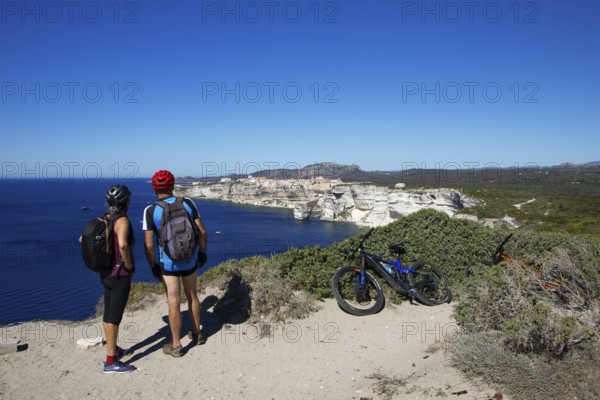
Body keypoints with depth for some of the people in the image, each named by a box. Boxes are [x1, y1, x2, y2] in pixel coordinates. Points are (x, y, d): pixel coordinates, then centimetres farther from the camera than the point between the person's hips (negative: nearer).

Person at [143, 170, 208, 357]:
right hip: (189, 260, 3)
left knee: (174, 303, 7)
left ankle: (176, 346, 18)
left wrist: (153, 267, -2)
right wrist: (202, 253, 8)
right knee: (192, 296, 20)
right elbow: (202, 231, -4)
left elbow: (149, 245, -14)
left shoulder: (151, 211, -13)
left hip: (167, 264, -3)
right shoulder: (188, 203, -7)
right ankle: (197, 334, 35)